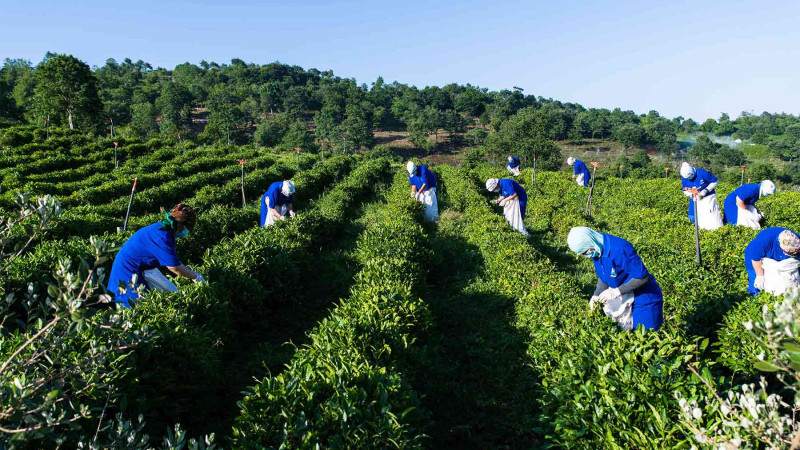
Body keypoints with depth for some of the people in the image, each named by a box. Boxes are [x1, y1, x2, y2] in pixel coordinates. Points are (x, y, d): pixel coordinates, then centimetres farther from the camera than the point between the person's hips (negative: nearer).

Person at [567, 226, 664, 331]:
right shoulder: (596, 250, -6)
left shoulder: (620, 250, -32)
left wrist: (616, 291, -28)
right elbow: (603, 277, 8)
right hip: (624, 298, 7)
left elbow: (643, 277, -27)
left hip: (644, 298, -7)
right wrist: (597, 295, -7)